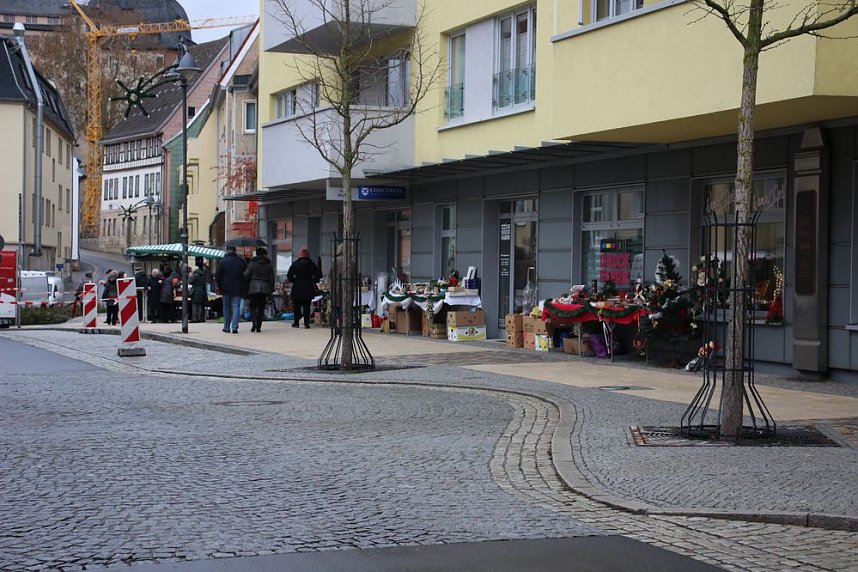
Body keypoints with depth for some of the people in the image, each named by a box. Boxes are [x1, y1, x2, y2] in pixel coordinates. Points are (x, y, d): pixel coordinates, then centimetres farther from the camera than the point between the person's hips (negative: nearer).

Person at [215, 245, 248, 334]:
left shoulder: (222, 262, -5)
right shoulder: (241, 261, -1)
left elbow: (217, 276, -4)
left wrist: (219, 286, 9)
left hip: (226, 288, 0)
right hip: (237, 289, 0)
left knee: (227, 308, 12)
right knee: (236, 307, 0)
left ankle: (226, 327, 17)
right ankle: (234, 327, -12)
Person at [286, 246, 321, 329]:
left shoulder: (295, 264, -2)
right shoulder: (312, 264, 1)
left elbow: (289, 276, -5)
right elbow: (318, 275, 2)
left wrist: (294, 281, 11)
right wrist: (313, 282, 15)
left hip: (297, 288, -1)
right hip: (308, 288, 1)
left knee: (297, 306, 8)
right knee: (307, 306, 3)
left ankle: (296, 322, 10)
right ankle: (306, 323, -3)